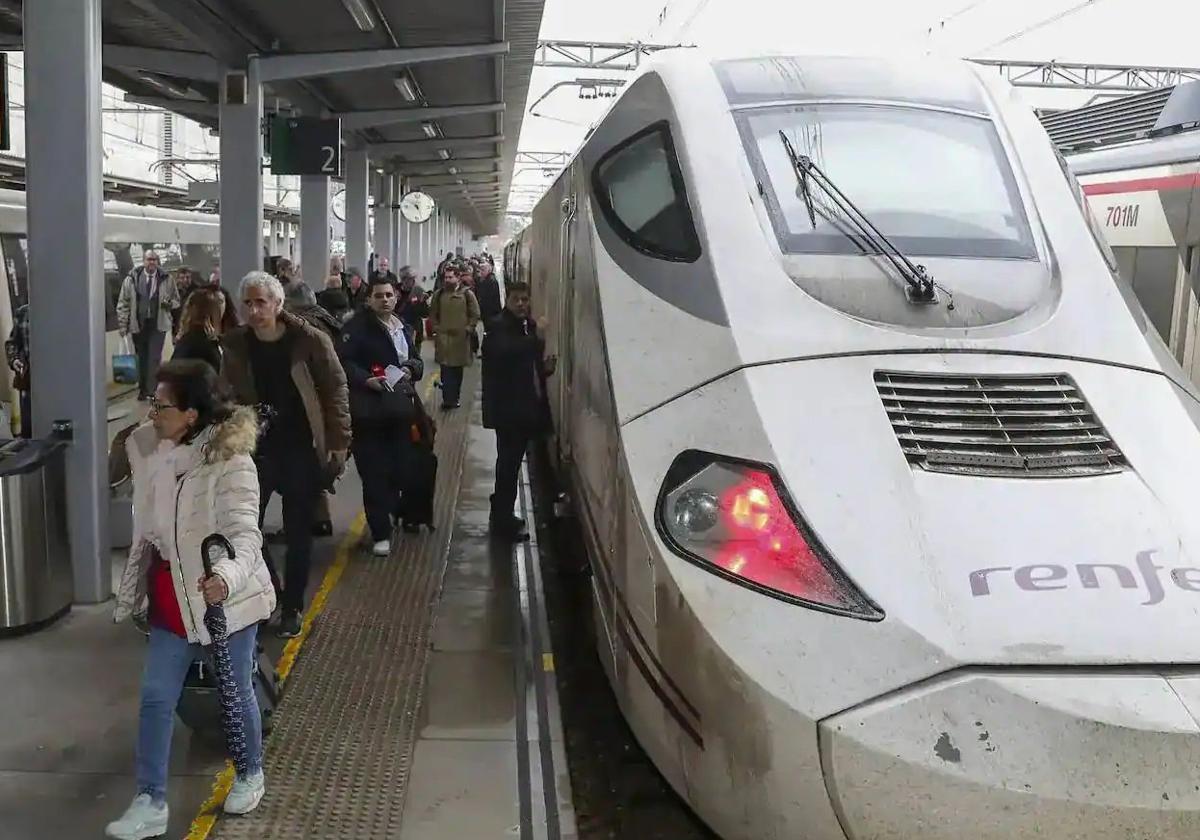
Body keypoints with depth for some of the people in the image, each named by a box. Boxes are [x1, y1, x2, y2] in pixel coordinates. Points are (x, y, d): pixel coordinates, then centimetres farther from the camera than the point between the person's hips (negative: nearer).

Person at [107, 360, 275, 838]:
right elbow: (146, 528, 9)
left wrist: (228, 575, -54)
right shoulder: (146, 447, -4)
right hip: (170, 594, 5)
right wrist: (133, 591, 15)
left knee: (237, 692, 12)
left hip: (225, 596, -5)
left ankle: (251, 775, 38)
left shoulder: (229, 461, -23)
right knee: (155, 697, 7)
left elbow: (245, 533, -32)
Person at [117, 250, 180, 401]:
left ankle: (153, 390, -5)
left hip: (158, 325, -1)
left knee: (154, 358, -8)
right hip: (138, 324, 1)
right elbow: (123, 303, 4)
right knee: (141, 358, 8)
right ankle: (143, 389, 18)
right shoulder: (132, 278, 2)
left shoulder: (166, 279, 2)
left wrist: (170, 303, -12)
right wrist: (122, 324, -2)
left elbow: (176, 300, 12)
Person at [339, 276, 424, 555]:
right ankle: (380, 533, 4)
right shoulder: (357, 326, -8)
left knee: (401, 467, 9)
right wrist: (368, 380, -29)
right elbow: (345, 362, -15)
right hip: (368, 410, -6)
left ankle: (400, 512, 34)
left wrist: (409, 369, -4)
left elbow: (416, 360, 19)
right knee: (374, 472, -4)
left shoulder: (403, 327, 14)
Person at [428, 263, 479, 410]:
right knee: (446, 369, -8)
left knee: (458, 369, 9)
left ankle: (455, 397, 20)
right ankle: (448, 399, -9)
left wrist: (468, 329, -5)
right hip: (443, 337, 0)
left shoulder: (467, 294, 0)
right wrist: (436, 329, 4)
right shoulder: (438, 294, 7)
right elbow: (432, 314, 14)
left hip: (460, 337, 0)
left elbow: (475, 315, 2)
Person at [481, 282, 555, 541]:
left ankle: (502, 513, 29)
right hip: (507, 408, -8)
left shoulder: (528, 326, 15)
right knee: (509, 461, -4)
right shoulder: (498, 325, -10)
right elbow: (506, 351, -30)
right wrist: (536, 336, -32)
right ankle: (504, 520, 4)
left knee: (510, 461, 17)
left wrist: (545, 367, 3)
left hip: (527, 407, 8)